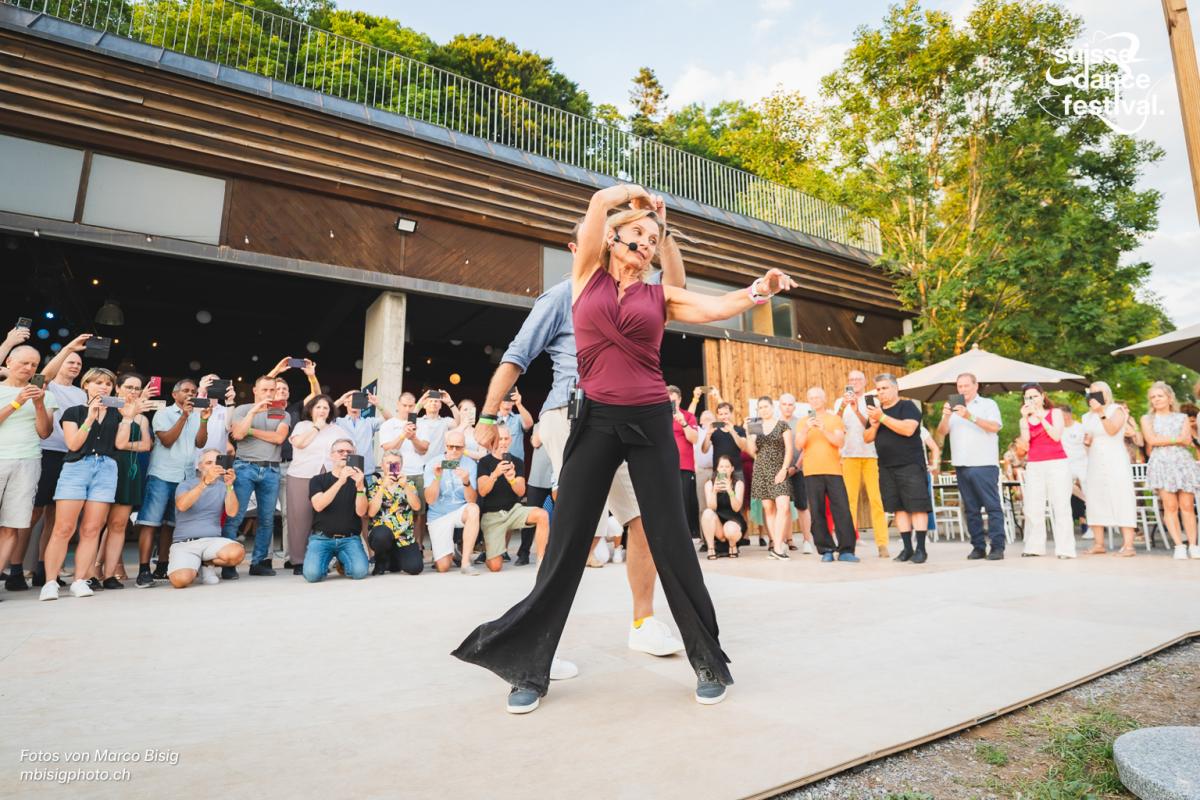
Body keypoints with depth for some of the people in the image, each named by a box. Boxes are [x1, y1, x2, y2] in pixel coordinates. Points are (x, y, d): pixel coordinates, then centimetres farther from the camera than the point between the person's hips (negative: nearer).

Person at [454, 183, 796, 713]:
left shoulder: (661, 296, 11)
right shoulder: (587, 275, 10)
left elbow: (719, 307, -3)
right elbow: (601, 200, 5)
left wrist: (759, 290, -21)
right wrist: (642, 196, 21)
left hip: (649, 422, 1)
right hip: (595, 420, 0)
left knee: (671, 541, 4)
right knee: (566, 543, 4)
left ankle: (709, 661, 22)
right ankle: (528, 667, 18)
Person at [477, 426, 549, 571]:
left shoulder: (517, 462, 3)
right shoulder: (484, 462, -3)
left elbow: (521, 492, -5)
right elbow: (482, 492, -14)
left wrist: (512, 479, -26)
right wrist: (495, 474, -31)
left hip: (513, 510, 2)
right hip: (491, 515, -2)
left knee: (542, 514, -29)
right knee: (495, 566, -11)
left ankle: (541, 561, -18)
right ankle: (488, 549, 25)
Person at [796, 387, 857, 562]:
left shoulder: (835, 419, 10)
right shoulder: (803, 422, 12)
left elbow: (840, 442, -3)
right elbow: (798, 446, 1)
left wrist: (824, 429, -16)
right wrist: (806, 429, -14)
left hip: (833, 470, -1)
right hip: (812, 472, 1)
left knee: (842, 510, -6)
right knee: (818, 512, -1)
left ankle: (846, 550, -3)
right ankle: (826, 550, 5)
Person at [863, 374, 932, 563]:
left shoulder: (907, 406, -2)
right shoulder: (875, 411, 15)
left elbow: (908, 429, -20)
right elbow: (867, 438, 13)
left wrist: (882, 417, -22)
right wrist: (874, 425, -7)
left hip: (910, 465, -6)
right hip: (886, 467, 6)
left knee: (917, 506, -6)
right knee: (899, 508, 6)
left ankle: (921, 548, -3)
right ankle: (907, 547, 11)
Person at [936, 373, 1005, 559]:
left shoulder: (988, 404, 6)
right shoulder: (954, 407, 16)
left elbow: (995, 427, -10)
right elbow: (942, 432, 5)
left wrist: (970, 417, -21)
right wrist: (946, 416, -14)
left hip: (984, 465, -4)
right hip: (962, 466, 4)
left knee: (992, 506, -5)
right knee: (971, 509, 6)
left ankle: (997, 546, -2)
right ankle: (978, 547, 11)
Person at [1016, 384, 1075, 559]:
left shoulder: (1055, 413, 7)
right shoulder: (1025, 419, 14)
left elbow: (1056, 436, -8)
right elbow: (1025, 443, -1)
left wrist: (1041, 417, -11)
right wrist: (1025, 418, -5)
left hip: (1057, 464, -3)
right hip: (1034, 466, 3)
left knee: (1060, 507, -5)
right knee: (1033, 509, 0)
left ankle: (1065, 549, -2)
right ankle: (1034, 547, 6)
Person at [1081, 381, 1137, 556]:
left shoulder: (1116, 410, -1)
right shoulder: (1088, 417, 15)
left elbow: (1112, 430, -19)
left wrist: (1102, 413, -22)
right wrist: (1086, 441, 3)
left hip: (1115, 461, -6)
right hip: (1094, 462, 6)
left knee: (1120, 499, -9)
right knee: (1094, 500, 2)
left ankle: (1128, 545, -9)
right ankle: (1099, 544, 7)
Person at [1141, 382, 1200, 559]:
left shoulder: (1182, 417, 15)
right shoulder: (1147, 419, 13)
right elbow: (1151, 440, -2)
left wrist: (1163, 440, -7)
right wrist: (1176, 439, -2)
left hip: (1183, 461, 1)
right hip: (1161, 463, -1)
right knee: (1170, 506, -8)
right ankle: (1179, 545, -6)